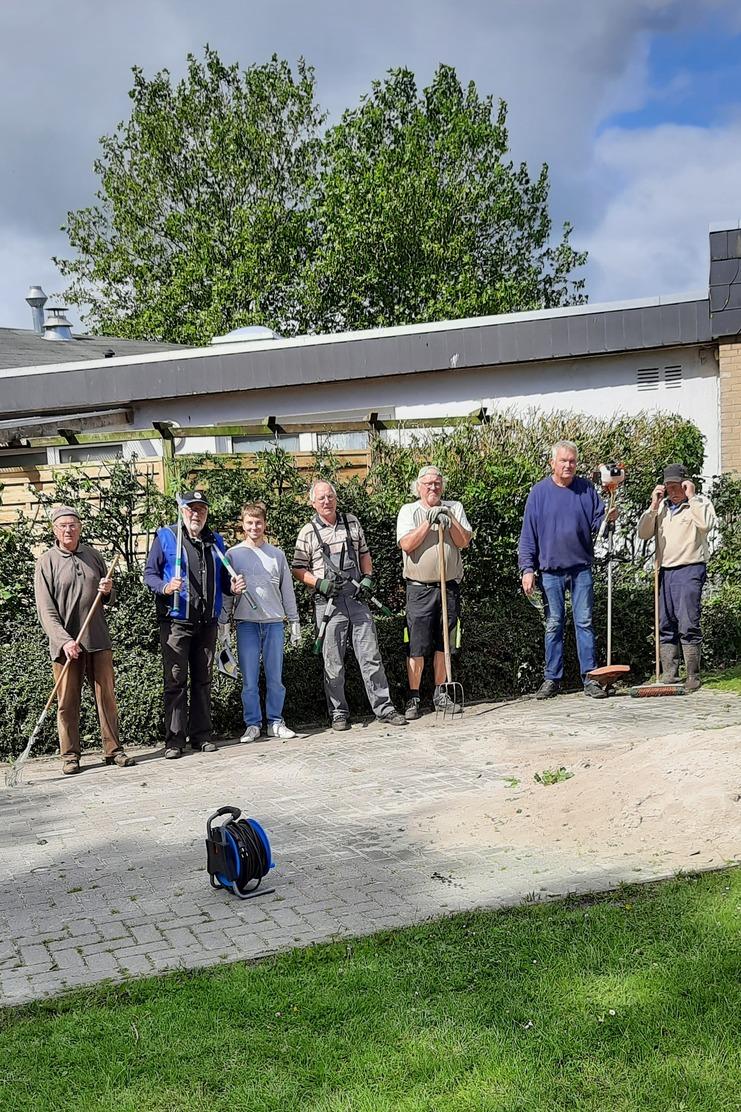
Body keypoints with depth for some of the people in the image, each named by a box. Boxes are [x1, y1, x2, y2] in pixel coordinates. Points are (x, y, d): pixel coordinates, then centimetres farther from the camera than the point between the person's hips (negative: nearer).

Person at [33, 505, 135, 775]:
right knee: (67, 702, 2)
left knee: (107, 697, 6)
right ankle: (70, 756, 11)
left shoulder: (93, 555, 10)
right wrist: (64, 641, -20)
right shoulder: (46, 562, -2)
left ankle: (113, 750, 13)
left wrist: (108, 591, -3)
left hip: (99, 641, 3)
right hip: (66, 644, -3)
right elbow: (46, 611, -8)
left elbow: (107, 598, 22)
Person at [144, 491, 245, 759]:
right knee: (175, 681, -4)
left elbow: (222, 578, 22)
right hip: (176, 622, -4)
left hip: (207, 623, 5)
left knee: (202, 680, 10)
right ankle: (174, 739, 1)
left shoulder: (214, 541, 15)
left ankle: (201, 735, 17)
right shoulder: (166, 537, 1)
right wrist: (165, 587, -21)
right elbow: (149, 574, -1)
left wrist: (232, 587, -1)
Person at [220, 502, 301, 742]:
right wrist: (224, 624, 0)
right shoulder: (233, 555, 5)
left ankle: (276, 722, 12)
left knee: (275, 677, 3)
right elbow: (226, 592, 6)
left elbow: (287, 590, 13)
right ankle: (253, 724, 7)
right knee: (249, 679, -1)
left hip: (274, 622, 1)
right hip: (246, 623, -1)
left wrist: (294, 622, 10)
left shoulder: (277, 555, 10)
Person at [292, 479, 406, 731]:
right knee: (333, 661, 2)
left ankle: (384, 707, 6)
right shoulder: (308, 533, 2)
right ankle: (338, 713, 12)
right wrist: (319, 583, -11)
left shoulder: (352, 522, 12)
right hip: (328, 603, -2)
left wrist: (367, 578, 5)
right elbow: (298, 569, 4)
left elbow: (364, 554, 21)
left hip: (356, 597, 3)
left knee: (371, 655, 2)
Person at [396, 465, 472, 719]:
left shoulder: (454, 508, 11)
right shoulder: (409, 511, 3)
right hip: (420, 588, -3)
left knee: (443, 644, 9)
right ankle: (413, 699, 2)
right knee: (418, 646, -5)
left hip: (450, 586, 3)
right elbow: (407, 544, -11)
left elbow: (464, 542, 0)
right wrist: (429, 522, -15)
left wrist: (450, 521, -12)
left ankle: (441, 695, 19)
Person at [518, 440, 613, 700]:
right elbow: (528, 534, 0)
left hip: (581, 568, 1)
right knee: (553, 625, 6)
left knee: (584, 622, 0)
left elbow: (596, 524, 10)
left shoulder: (586, 489, 6)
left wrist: (608, 519, -13)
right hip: (550, 571, -1)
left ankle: (589, 677, 4)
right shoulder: (539, 492, 1)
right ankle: (552, 678, 13)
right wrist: (528, 569, -6)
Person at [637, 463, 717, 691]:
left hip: (689, 570, -6)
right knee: (665, 627, 5)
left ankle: (693, 677, -6)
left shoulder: (700, 502, 3)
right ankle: (669, 677, 9)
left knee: (688, 625, -11)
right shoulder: (661, 506, 18)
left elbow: (706, 524, -19)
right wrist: (653, 506, 1)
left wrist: (691, 496, -12)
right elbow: (643, 533, 10)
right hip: (665, 571, 6)